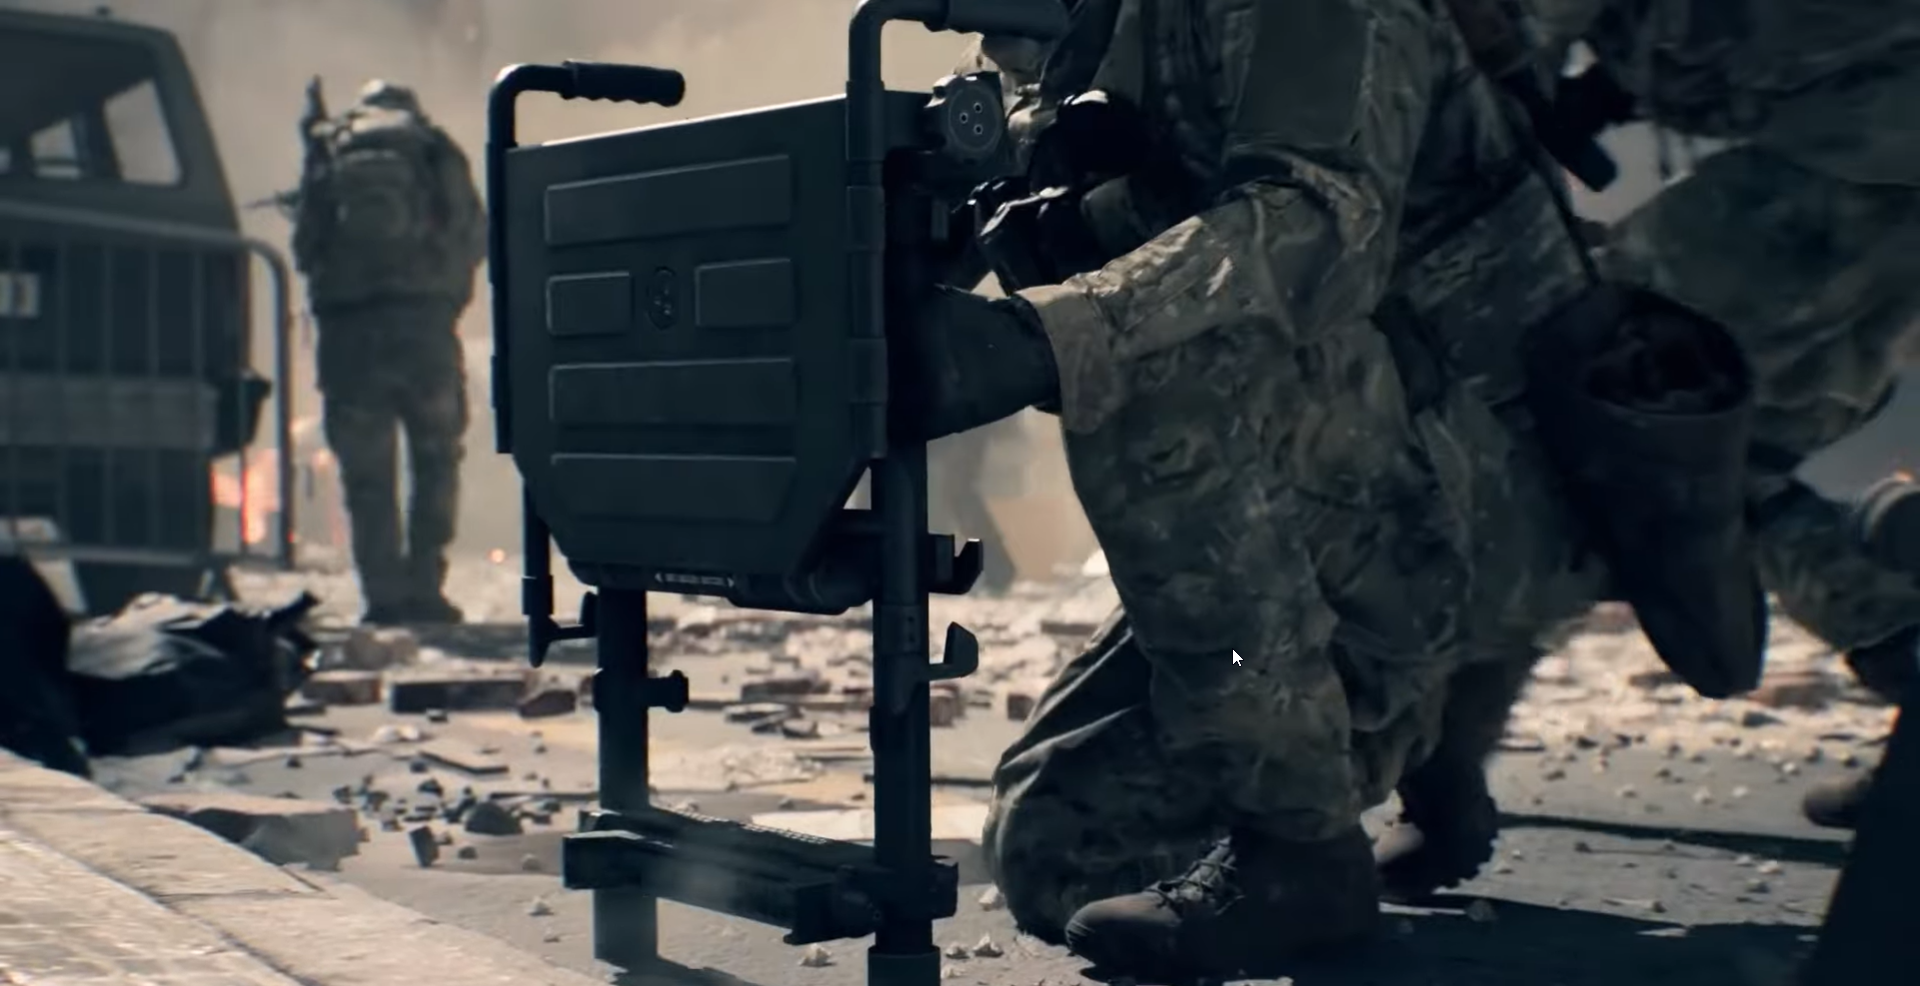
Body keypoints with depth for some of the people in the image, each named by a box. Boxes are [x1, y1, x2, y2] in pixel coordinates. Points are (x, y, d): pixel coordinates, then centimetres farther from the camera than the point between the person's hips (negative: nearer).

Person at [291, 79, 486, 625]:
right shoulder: (436, 150, 12)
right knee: (436, 461, 9)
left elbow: (304, 246, 8)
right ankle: (424, 588, 1)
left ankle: (384, 597, 0)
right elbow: (476, 238, 9)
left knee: (366, 471, 5)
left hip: (347, 329, 1)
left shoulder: (328, 150, 14)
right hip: (423, 320, 0)